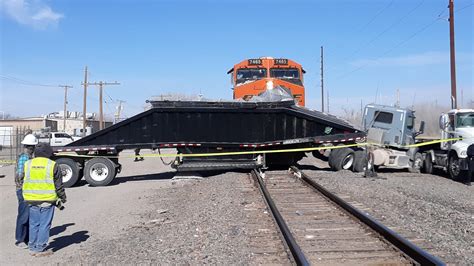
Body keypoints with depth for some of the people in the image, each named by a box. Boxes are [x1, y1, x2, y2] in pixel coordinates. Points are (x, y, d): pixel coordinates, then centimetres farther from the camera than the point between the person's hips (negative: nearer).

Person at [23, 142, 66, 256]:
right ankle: (40, 249, 7)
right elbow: (58, 185, -4)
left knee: (34, 224, 14)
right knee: (44, 225, 3)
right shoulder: (52, 165, -7)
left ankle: (32, 248, 21)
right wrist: (63, 198, 8)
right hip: (47, 200, -4)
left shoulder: (28, 164, 5)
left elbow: (25, 182, 10)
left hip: (32, 200, 5)